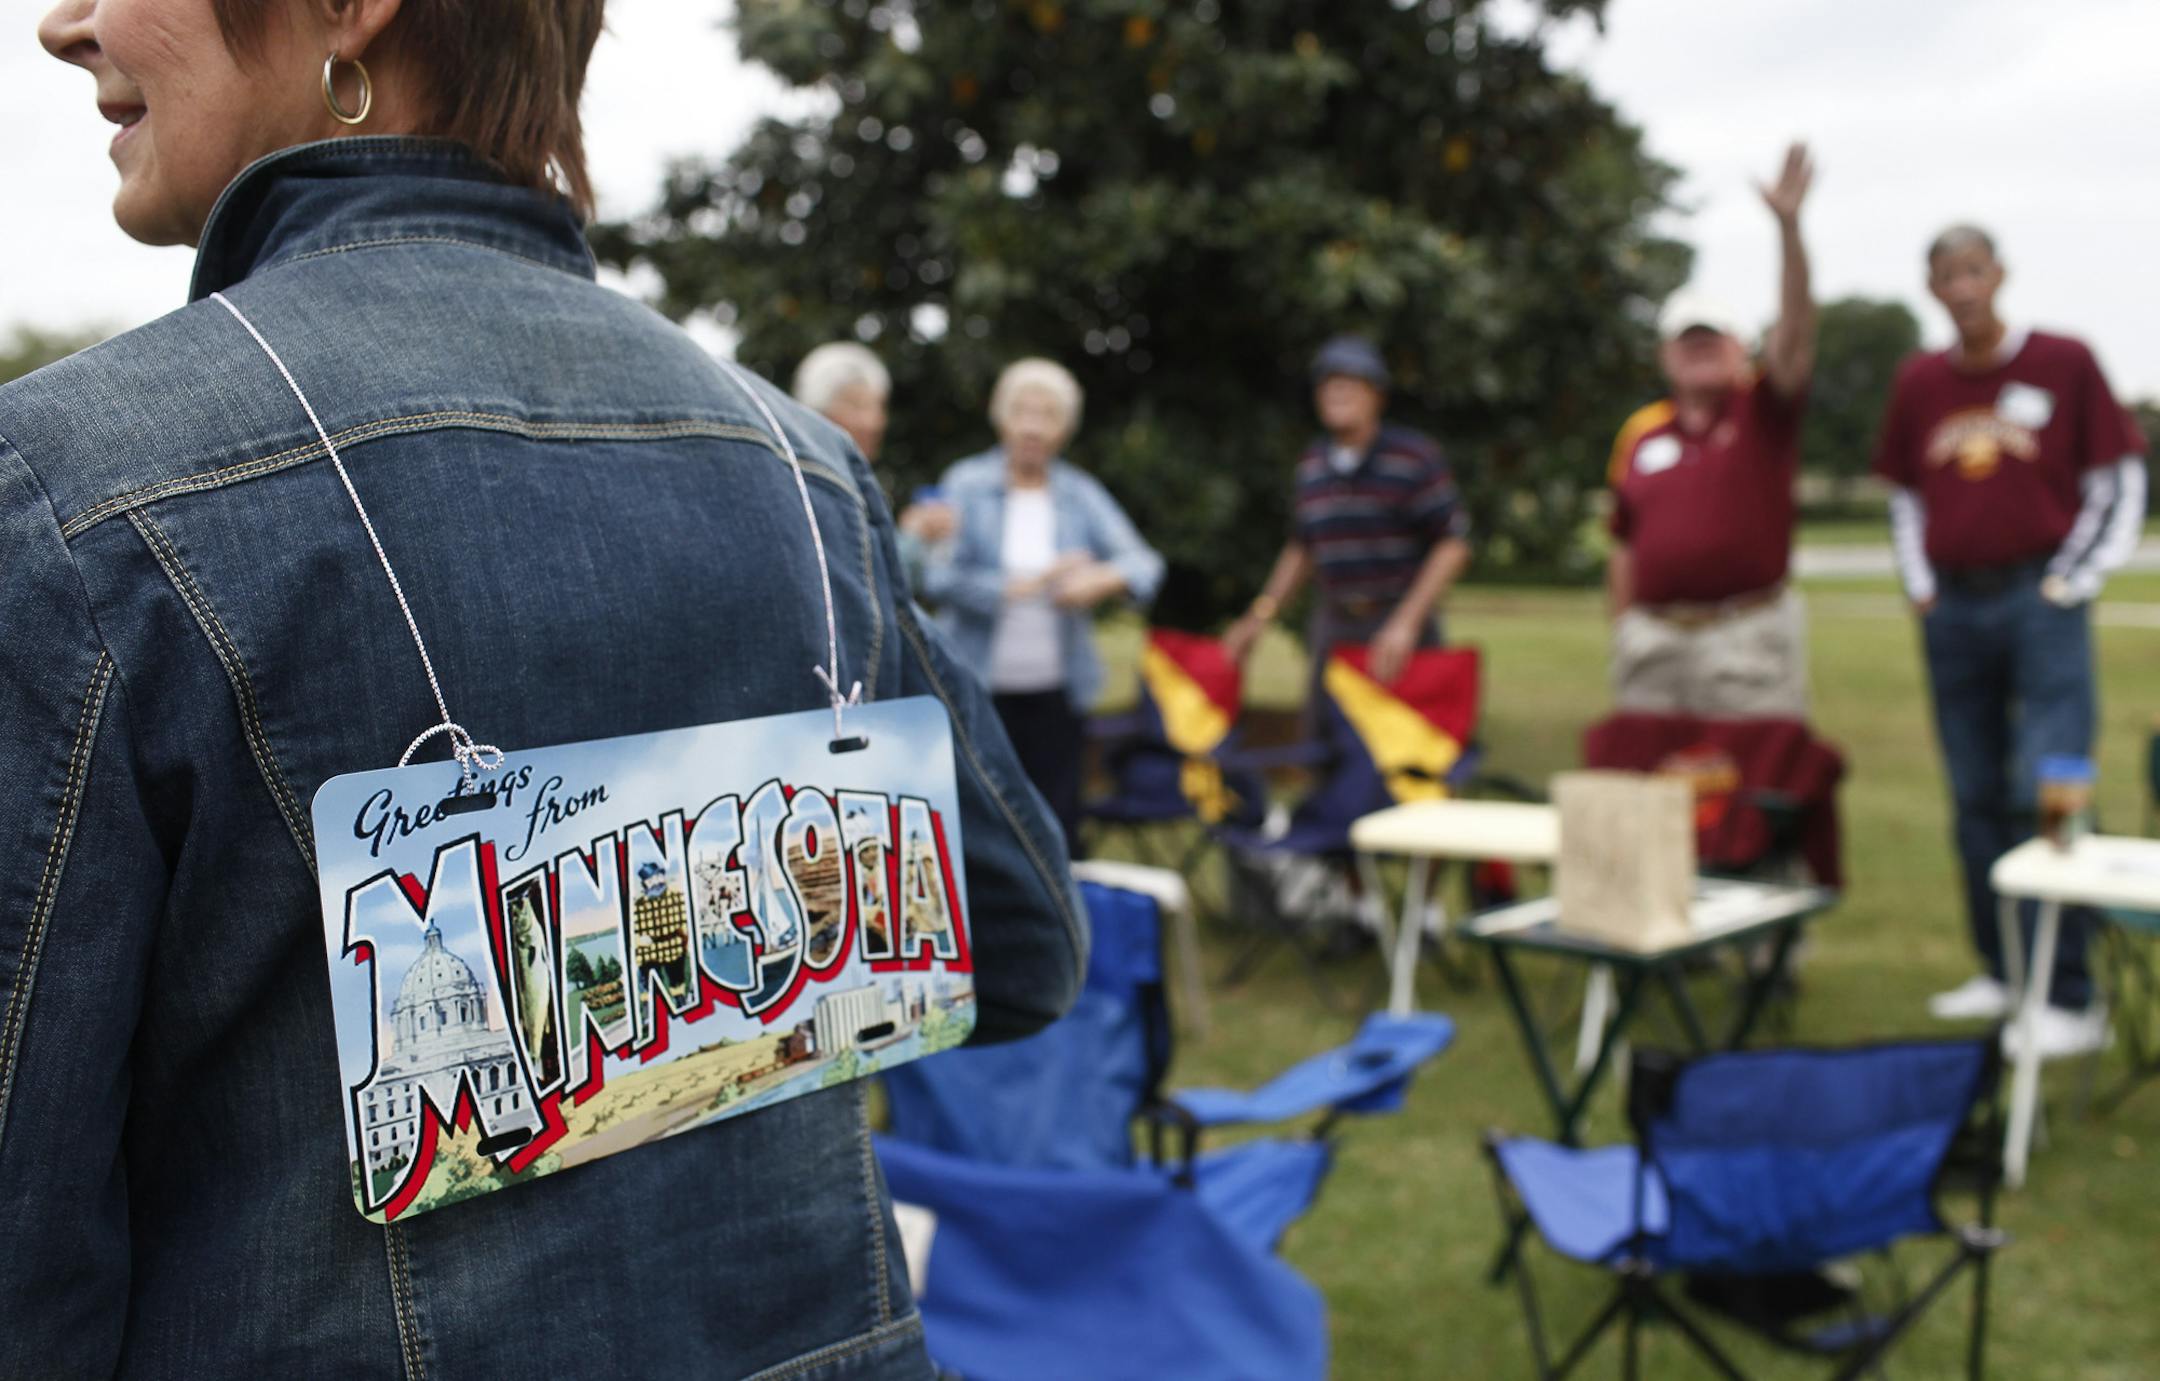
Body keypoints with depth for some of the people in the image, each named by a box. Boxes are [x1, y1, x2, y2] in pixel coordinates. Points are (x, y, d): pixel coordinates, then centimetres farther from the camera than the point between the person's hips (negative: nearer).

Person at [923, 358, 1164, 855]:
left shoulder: (1081, 494, 9)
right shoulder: (966, 484, 1)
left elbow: (1141, 562, -2)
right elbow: (940, 578, -9)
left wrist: (1102, 580, -24)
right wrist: (1023, 586, -16)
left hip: (1055, 689, 2)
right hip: (980, 688, -2)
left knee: (1057, 825, 2)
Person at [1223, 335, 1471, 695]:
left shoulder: (1415, 456, -5)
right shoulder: (1311, 464, 10)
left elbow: (1454, 544, -7)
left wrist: (1405, 623, -15)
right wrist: (1260, 616, 11)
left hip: (1403, 628, -4)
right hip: (1334, 627, 5)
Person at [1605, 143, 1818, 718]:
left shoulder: (1763, 413, 2)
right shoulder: (1640, 433, 9)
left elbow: (1795, 330, -14)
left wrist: (1788, 225, -26)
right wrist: (1622, 634, 9)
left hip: (1748, 636, -3)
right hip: (1654, 638, 3)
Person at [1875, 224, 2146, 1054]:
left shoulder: (2064, 364, -1)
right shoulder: (1919, 383, 9)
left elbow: (2121, 482, 2)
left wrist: (2074, 582, -4)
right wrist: (1919, 586, 9)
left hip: (2040, 600, -4)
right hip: (1953, 605, 4)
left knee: (2046, 792, -12)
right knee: (1977, 799, 9)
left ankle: (2068, 999, -7)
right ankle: (2003, 973, 20)